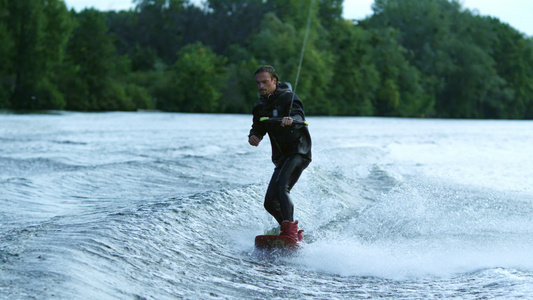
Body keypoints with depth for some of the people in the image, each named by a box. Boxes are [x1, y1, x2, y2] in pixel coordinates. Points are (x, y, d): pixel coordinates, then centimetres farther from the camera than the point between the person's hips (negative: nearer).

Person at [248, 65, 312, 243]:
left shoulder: (287, 97, -8)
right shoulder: (260, 106, 15)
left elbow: (299, 116, -25)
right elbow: (258, 127, 15)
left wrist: (291, 120, -50)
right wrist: (253, 136, -10)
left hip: (298, 151, -8)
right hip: (282, 157, 8)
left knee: (280, 186, -30)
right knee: (271, 203, 1)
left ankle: (290, 231, -36)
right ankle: (296, 234, 13)